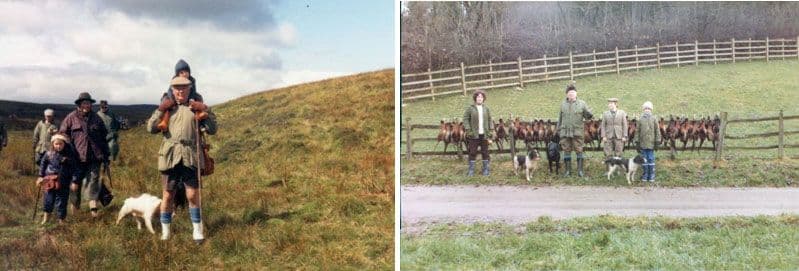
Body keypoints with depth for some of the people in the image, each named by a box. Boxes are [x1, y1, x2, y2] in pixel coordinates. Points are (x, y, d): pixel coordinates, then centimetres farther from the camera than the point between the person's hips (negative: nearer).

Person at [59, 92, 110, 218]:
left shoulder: (96, 118, 13)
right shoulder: (71, 118, 3)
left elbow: (104, 137, 18)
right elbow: (62, 135, 4)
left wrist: (106, 155, 16)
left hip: (94, 157, 1)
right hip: (77, 157, -1)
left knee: (93, 181, -7)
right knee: (75, 183, 8)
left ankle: (93, 207, -12)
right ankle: (75, 205, 24)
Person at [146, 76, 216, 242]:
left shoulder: (196, 108, 11)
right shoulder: (166, 108, 14)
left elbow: (212, 130, 6)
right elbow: (151, 128, 6)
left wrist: (205, 112, -6)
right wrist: (160, 110, -3)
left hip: (191, 157, -1)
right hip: (170, 157, 1)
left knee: (193, 195, -2)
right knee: (168, 196, 7)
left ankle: (197, 231, 9)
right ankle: (165, 232, 17)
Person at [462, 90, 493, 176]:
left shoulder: (486, 109, 8)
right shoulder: (470, 108, -2)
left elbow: (489, 120, 12)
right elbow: (465, 119, -3)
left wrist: (490, 130, 3)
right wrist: (468, 130, -11)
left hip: (484, 134, 3)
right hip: (474, 135, -3)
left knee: (485, 152, 8)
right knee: (472, 153, 1)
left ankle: (485, 170, 17)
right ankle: (471, 170, 8)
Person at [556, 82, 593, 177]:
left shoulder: (582, 104, 4)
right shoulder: (563, 104, 10)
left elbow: (588, 116, 2)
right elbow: (560, 118, 15)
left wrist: (588, 114, -21)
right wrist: (558, 130, 13)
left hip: (577, 132, -2)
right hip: (565, 132, 2)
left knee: (579, 151, -2)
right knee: (566, 151, 4)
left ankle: (580, 170, 4)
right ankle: (568, 170, 11)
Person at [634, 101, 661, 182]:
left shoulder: (640, 119, -3)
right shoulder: (654, 118, -2)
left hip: (643, 144, 0)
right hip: (651, 144, 0)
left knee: (644, 160, 4)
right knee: (651, 159, 5)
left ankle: (645, 176, 8)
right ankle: (651, 177, 8)